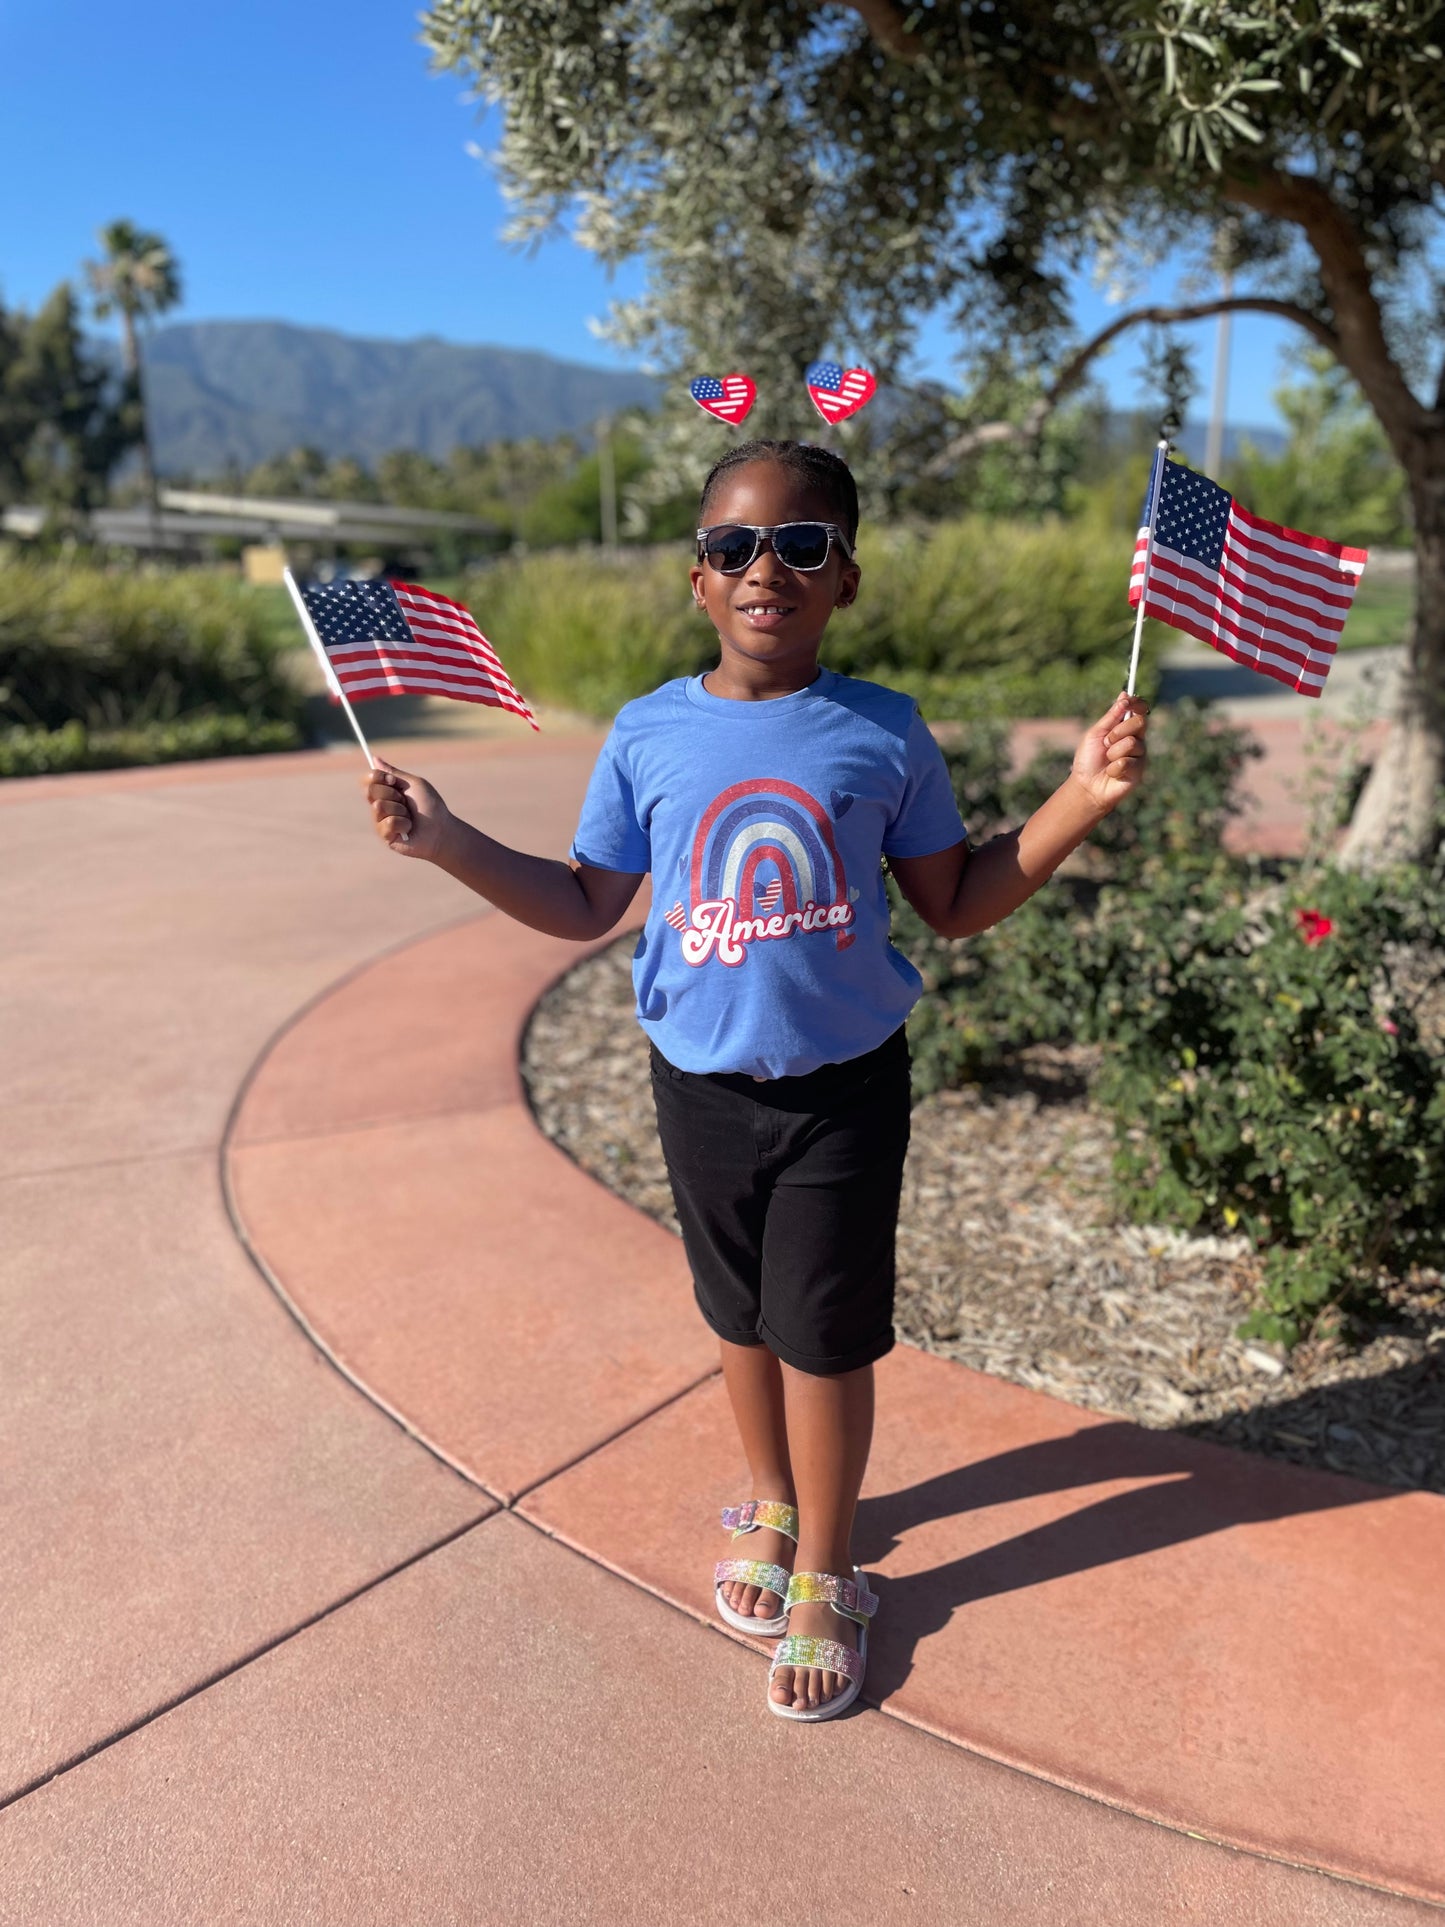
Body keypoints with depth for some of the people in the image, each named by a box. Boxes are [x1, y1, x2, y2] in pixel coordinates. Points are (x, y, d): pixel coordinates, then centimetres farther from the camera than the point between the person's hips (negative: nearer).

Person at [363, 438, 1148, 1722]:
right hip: (704, 1085, 2)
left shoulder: (885, 733, -6)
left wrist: (1082, 799, -10)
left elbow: (960, 904, 1)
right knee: (742, 1319, 18)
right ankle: (772, 1508, 46)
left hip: (848, 1086, -1)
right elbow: (586, 904, 4)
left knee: (826, 1336, 8)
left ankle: (825, 1575, 32)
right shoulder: (650, 734, -3)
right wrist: (447, 842, -6)